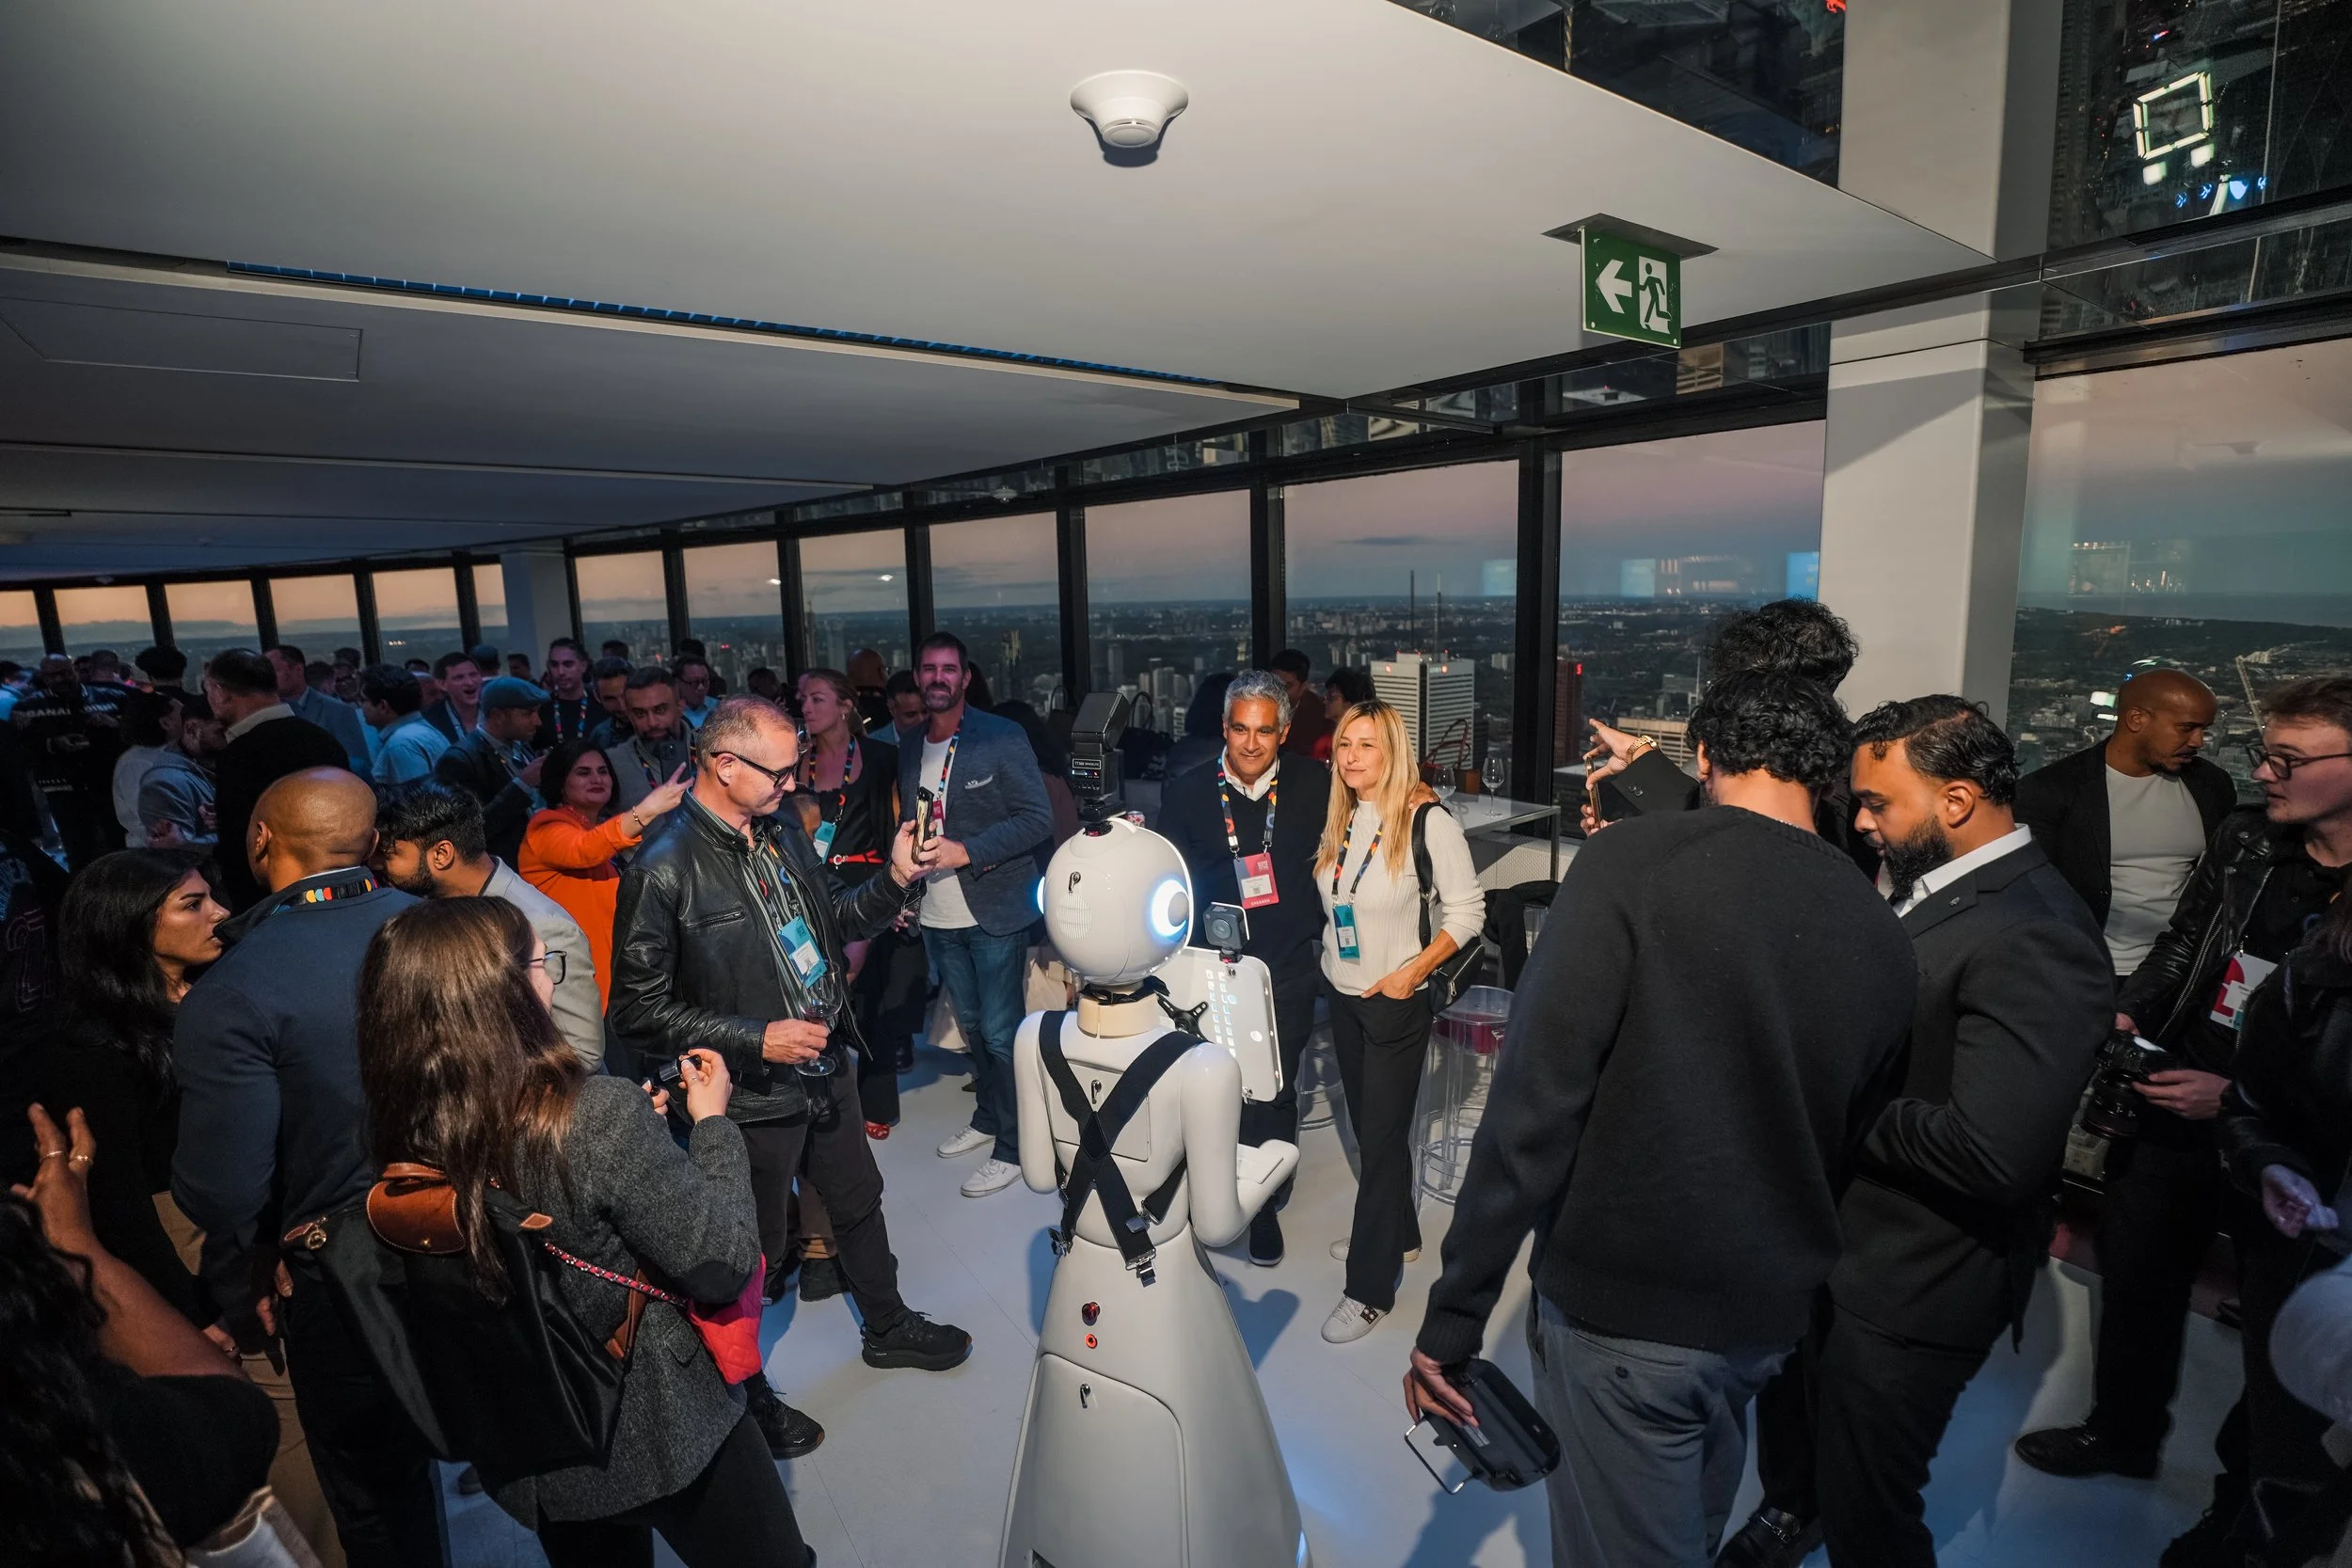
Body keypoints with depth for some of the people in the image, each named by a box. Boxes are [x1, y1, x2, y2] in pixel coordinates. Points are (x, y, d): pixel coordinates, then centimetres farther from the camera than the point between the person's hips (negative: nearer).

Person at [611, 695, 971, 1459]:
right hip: (750, 1097, -7)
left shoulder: (782, 837, 0)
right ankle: (746, 1395, 40)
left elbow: (832, 919, 12)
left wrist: (895, 878, -5)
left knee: (859, 1201, 25)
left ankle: (888, 1326, 50)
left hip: (822, 1074, 7)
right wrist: (754, 1040, -25)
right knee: (756, 1252, 14)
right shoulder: (662, 872, -23)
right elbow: (640, 1008, -20)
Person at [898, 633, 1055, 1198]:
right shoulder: (910, 750, 9)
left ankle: (1013, 1146, 15)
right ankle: (987, 1119, 37)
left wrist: (966, 851, -22)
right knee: (972, 1024, 20)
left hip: (994, 912, -6)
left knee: (1000, 1031, 0)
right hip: (938, 915, 6)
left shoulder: (1002, 738, -10)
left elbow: (1037, 817, -15)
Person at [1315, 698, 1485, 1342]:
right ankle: (1396, 1234, 42)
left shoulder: (1429, 822, -17)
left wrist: (1412, 970, -18)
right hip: (1341, 994, 6)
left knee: (1382, 1135, 3)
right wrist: (1331, 953, 5)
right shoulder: (1337, 820, 1)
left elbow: (1466, 909, -13)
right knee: (1365, 1124, 19)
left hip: (1397, 1001, -6)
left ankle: (1369, 1288, 17)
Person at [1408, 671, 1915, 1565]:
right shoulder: (1882, 936, -1)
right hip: (1773, 1316, 6)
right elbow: (1856, 1145, 10)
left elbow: (1535, 1100, -22)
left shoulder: (1627, 866, -17)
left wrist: (1453, 1317, -16)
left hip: (1623, 1307, -5)